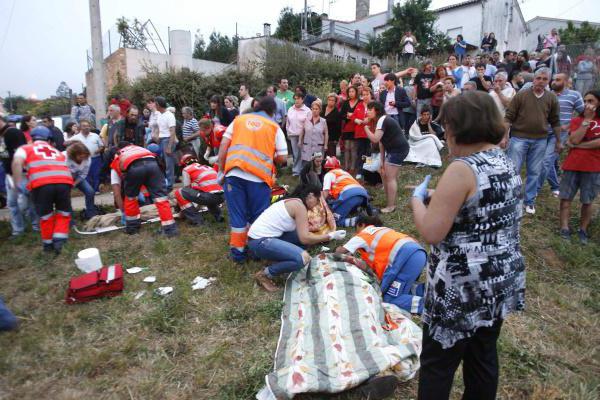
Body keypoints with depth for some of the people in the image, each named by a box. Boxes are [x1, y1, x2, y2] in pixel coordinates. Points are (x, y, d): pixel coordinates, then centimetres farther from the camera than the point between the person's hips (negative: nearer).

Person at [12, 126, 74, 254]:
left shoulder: (25, 149, 22)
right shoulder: (57, 152, 34)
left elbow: (17, 162, 3)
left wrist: (18, 184, 5)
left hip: (41, 184, -1)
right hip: (64, 181, 2)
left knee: (45, 215, 18)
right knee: (63, 212, 21)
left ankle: (48, 243, 31)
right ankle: (59, 239, 7)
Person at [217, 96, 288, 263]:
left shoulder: (239, 119, 18)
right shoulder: (275, 127, 11)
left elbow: (223, 146, 8)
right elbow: (282, 158, 6)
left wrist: (221, 170, 12)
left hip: (234, 173, 2)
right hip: (259, 176, -2)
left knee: (237, 214, 10)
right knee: (258, 216, 13)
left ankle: (238, 252, 19)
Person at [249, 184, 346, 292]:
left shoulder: (293, 202, 15)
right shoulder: (299, 205, -13)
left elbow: (302, 233, 19)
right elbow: (304, 239, -17)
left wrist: (325, 236, 19)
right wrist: (331, 236, -8)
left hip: (267, 236, 10)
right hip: (260, 242, -10)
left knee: (304, 234, 8)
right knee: (303, 258, -23)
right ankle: (264, 274, -5)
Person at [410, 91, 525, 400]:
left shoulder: (462, 169, -21)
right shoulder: (506, 162, 6)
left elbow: (431, 233, -23)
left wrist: (418, 198, -6)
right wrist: (441, 198, 13)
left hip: (463, 289, -8)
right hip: (501, 282, 9)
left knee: (437, 363, 9)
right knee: (483, 357, 23)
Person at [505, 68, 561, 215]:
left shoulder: (552, 98, 5)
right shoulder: (521, 95, -5)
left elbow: (555, 121, 11)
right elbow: (509, 117, -5)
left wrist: (558, 141, 12)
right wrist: (504, 136, -11)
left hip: (540, 140, 3)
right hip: (519, 137, -3)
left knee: (534, 172, 9)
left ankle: (529, 201, 21)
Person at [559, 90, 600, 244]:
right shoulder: (576, 120, 8)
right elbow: (574, 139, -10)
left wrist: (578, 145, -11)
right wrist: (587, 119, -9)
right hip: (572, 165, 1)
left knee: (587, 201, 6)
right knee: (566, 198, -2)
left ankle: (583, 230, 17)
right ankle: (564, 228, 3)